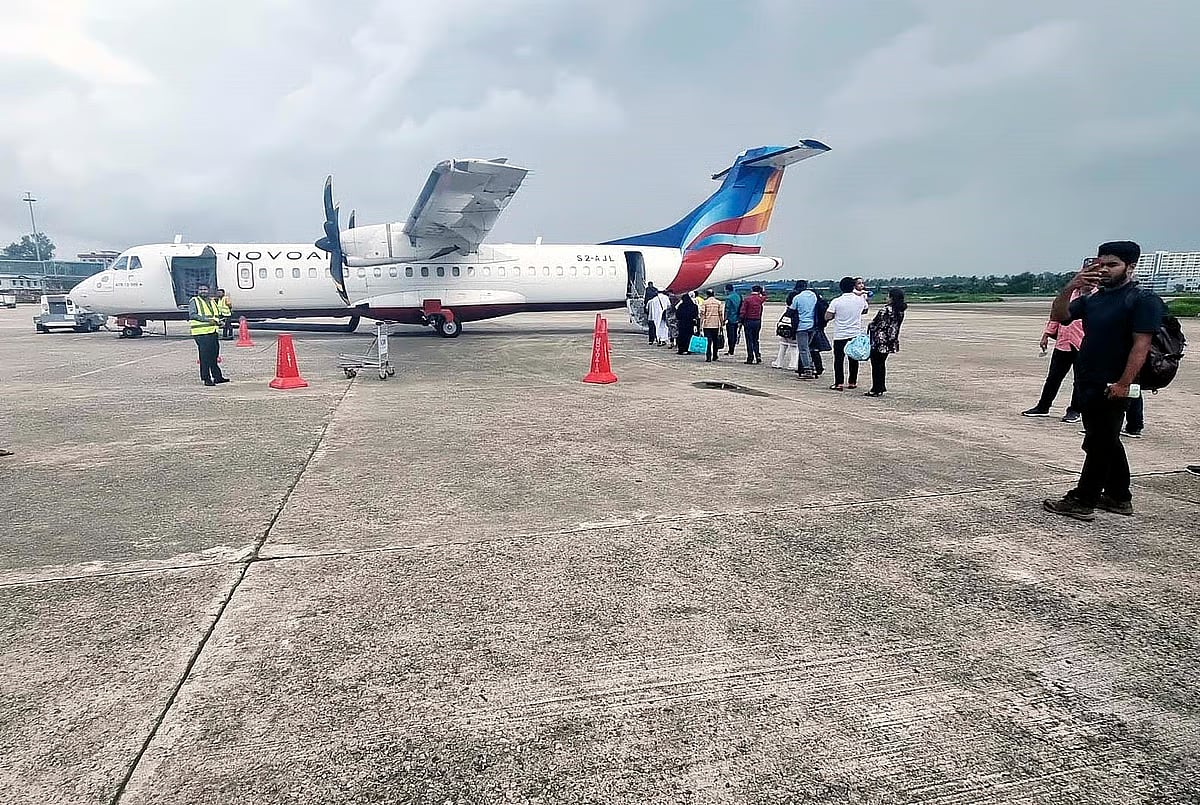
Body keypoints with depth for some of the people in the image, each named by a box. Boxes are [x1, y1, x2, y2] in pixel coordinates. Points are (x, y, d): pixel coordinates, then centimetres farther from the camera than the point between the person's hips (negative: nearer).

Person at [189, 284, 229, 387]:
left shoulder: (212, 301, 21)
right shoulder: (194, 301, 0)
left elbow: (216, 315, 28)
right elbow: (192, 315, -12)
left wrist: (217, 320, 5)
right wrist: (206, 319, -20)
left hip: (213, 332, 7)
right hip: (201, 333, -7)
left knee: (214, 355, 12)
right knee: (204, 357, -6)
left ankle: (217, 376, 19)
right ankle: (206, 379, -3)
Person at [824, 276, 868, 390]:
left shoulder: (836, 302, -11)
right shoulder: (860, 300, -1)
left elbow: (827, 317, -9)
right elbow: (865, 310, 20)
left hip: (840, 335, -3)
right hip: (856, 334, 3)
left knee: (839, 359, 2)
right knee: (854, 359, 12)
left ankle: (839, 383, -1)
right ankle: (853, 382, 18)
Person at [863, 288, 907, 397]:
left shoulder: (886, 310, -18)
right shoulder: (900, 311, 5)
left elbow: (874, 324, -13)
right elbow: (895, 326, 11)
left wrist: (868, 331, 5)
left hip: (879, 341, -8)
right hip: (890, 342, 8)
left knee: (876, 365, 1)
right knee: (881, 364, 18)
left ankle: (876, 390, 4)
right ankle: (881, 388, 23)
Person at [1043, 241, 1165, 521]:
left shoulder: (1143, 301, -8)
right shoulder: (1093, 299, 13)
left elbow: (1141, 344, -16)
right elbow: (1059, 316, 4)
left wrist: (1123, 383, -23)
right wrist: (1069, 288, -13)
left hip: (1112, 388, -8)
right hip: (1088, 384, 8)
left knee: (1099, 444, -2)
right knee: (1106, 442, 17)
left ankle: (1082, 502, 3)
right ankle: (1118, 498, 29)